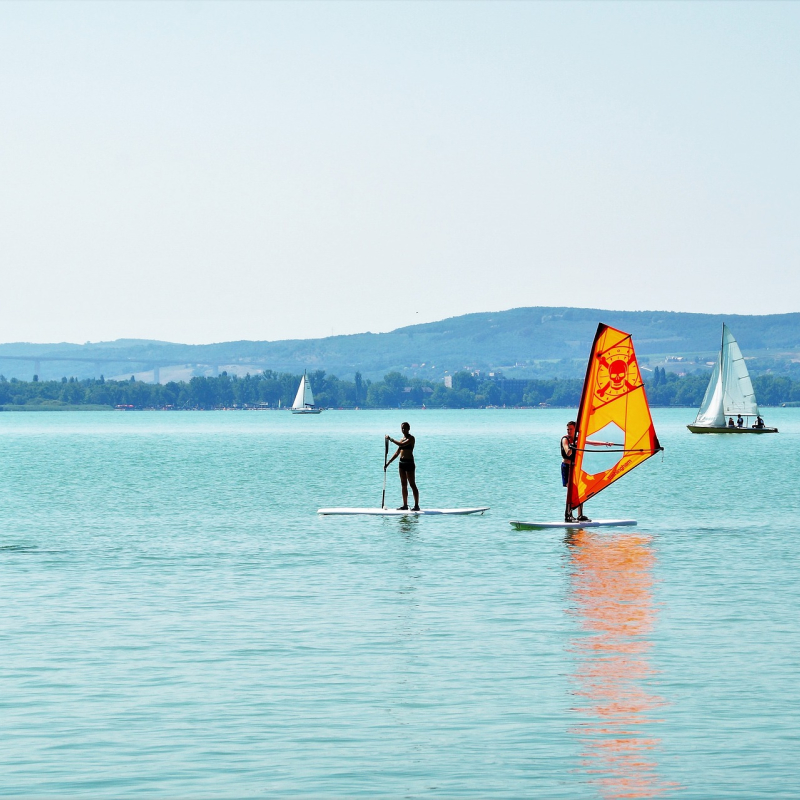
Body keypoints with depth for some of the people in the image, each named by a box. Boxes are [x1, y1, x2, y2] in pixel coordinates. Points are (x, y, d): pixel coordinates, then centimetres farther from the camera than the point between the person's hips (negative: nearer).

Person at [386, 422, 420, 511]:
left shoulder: (411, 438, -7)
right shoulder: (402, 439, 15)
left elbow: (402, 445, -24)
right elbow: (397, 453, 19)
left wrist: (391, 439, -18)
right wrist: (388, 463, 16)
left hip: (409, 463, -8)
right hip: (402, 463, 8)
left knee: (412, 484, -8)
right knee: (403, 485, 9)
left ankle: (416, 505, -7)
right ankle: (405, 505, 12)